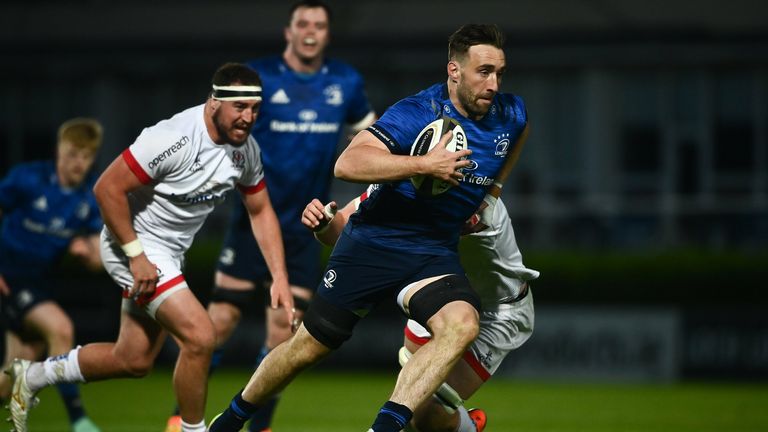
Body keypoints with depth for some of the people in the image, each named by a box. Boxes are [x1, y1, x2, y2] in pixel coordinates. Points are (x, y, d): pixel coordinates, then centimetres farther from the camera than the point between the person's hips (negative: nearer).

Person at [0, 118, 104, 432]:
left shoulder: (94, 197, -2)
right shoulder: (27, 179, -14)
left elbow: (97, 261, 0)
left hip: (41, 282, 6)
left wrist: (86, 251, -24)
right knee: (60, 328, -26)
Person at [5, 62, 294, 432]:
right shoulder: (174, 138, -28)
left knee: (133, 361, 15)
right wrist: (136, 255, -24)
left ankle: (30, 377, 34)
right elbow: (107, 188, -24)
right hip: (134, 242, -9)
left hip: (170, 255, 9)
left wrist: (279, 276, 2)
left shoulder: (246, 148, -3)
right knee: (199, 337, -20)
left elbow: (260, 211, 10)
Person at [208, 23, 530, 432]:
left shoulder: (512, 115, -3)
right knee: (308, 347, 5)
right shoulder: (416, 113, -20)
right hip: (374, 242, -3)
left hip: (433, 252, 3)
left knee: (461, 324, -29)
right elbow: (347, 164, -32)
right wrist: (424, 164, -37)